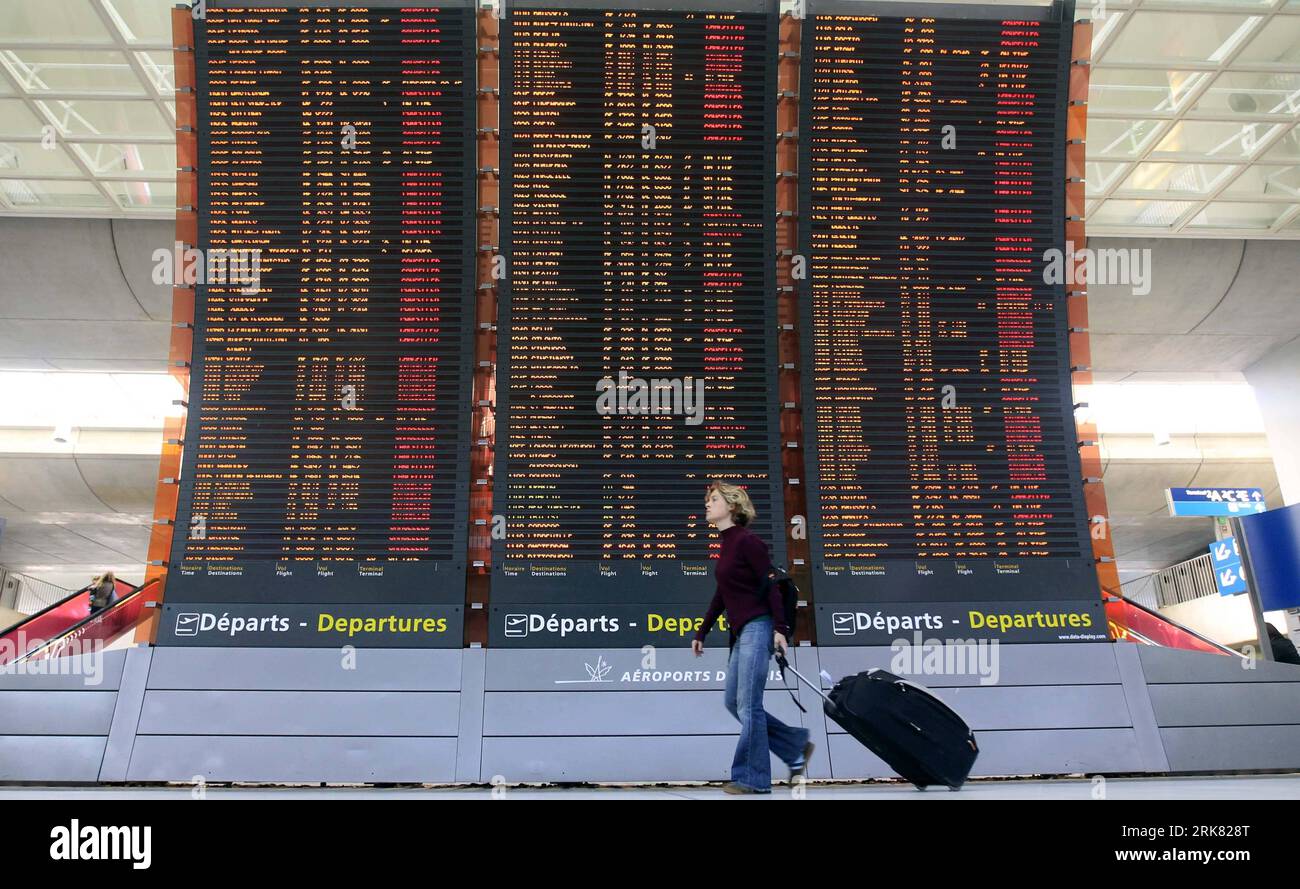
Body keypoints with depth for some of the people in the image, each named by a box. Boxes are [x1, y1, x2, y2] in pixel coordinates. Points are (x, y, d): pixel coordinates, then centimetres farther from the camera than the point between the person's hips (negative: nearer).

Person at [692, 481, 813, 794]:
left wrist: (780, 628, -20)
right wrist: (701, 632, 23)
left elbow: (771, 584, -14)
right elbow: (721, 595, 21)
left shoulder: (746, 541, -11)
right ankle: (796, 747, 22)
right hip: (741, 633, 9)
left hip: (757, 628, -9)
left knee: (748, 705, -4)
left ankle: (752, 778, 7)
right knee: (734, 702, 11)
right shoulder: (726, 544, 15)